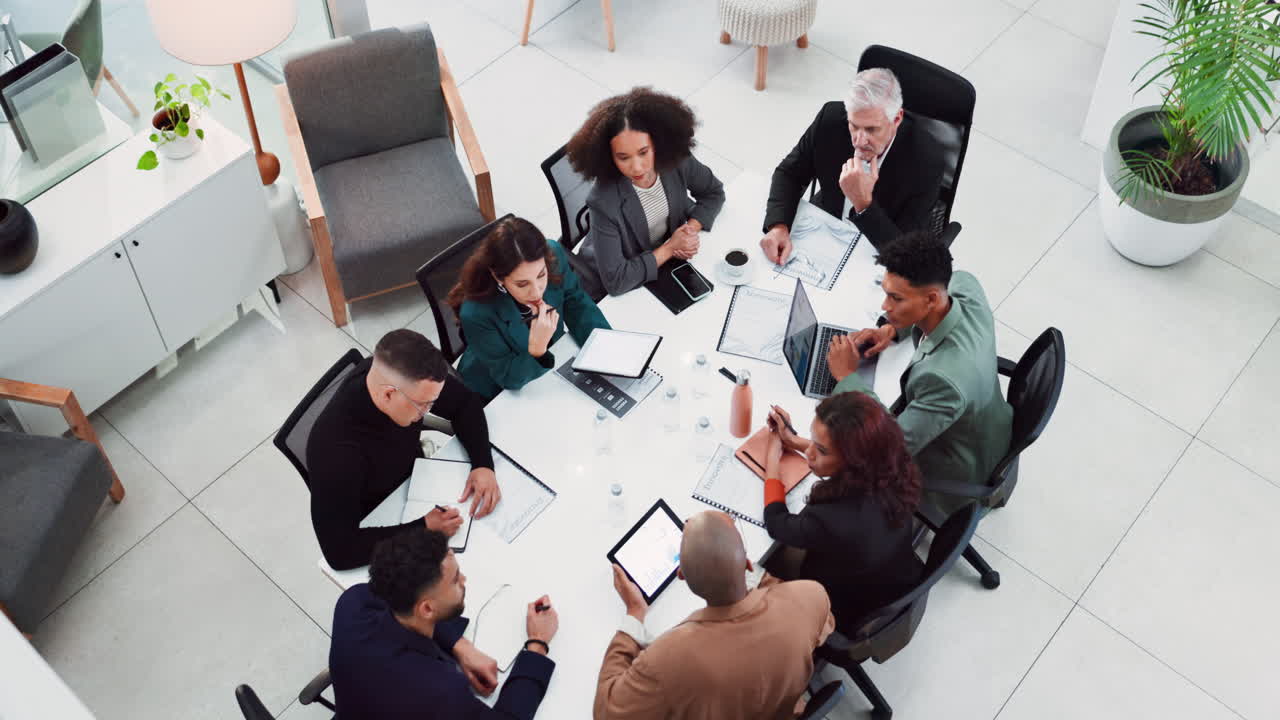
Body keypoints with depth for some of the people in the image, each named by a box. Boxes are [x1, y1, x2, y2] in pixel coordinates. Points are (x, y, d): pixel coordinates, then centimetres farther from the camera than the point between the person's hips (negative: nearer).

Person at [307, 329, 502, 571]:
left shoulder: (399, 374, -25)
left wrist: (483, 464, -21)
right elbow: (340, 551, -38)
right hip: (379, 530, -5)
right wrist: (424, 529, -37)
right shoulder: (336, 450, -41)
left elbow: (465, 402, -7)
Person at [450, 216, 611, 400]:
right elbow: (510, 378, -23)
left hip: (551, 365, 5)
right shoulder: (475, 313, -35)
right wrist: (536, 349, -42)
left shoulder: (554, 255, -24)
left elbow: (577, 304, -5)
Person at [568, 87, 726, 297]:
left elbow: (713, 191, 0)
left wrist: (692, 229, -18)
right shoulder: (604, 202, -34)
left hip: (665, 262, 5)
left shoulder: (676, 160, -20)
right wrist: (669, 248, -27)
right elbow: (615, 281, -33)